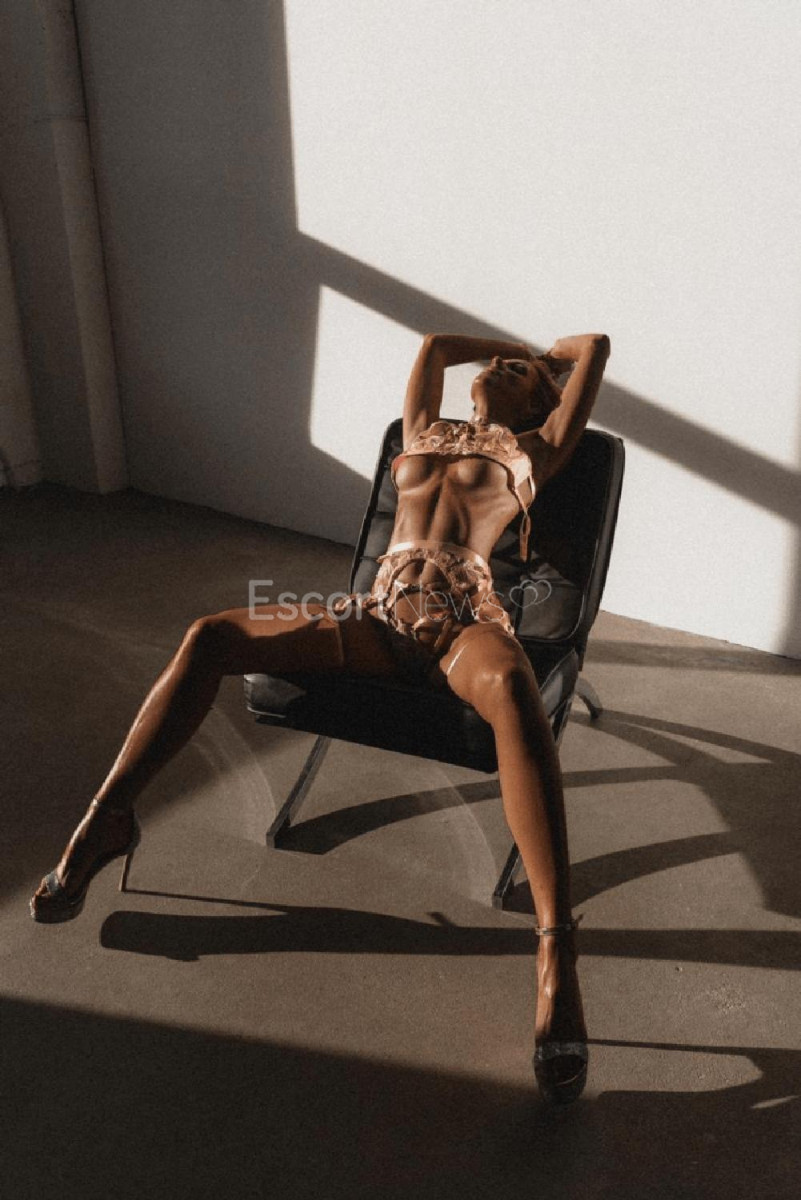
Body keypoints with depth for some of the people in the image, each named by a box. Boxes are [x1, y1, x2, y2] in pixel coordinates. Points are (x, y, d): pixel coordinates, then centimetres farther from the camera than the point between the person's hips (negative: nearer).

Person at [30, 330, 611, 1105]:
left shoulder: (533, 451, 24)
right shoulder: (423, 432, 33)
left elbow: (596, 347, 29)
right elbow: (434, 343, 45)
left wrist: (535, 359, 45)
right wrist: (506, 344, 55)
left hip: (464, 620, -4)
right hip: (379, 611, 4)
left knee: (510, 686, -42)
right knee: (211, 635, -18)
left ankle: (556, 955, -46)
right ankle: (106, 817, -9)